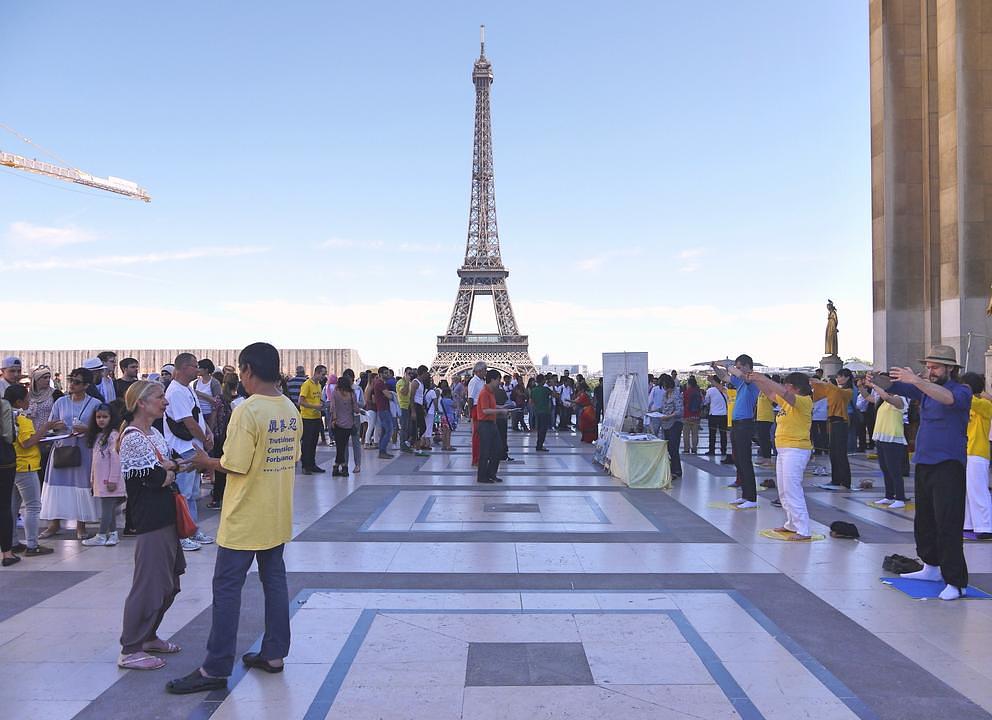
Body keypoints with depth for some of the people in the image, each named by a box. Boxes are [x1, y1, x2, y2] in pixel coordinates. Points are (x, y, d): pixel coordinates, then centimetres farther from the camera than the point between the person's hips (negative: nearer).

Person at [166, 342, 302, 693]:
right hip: (278, 517, 7)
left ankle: (216, 669, 8)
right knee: (275, 581, 14)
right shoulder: (291, 410, 4)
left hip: (245, 519, -7)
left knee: (227, 587, 1)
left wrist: (206, 461, -1)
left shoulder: (247, 411, -19)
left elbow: (235, 465, -20)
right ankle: (274, 654, 23)